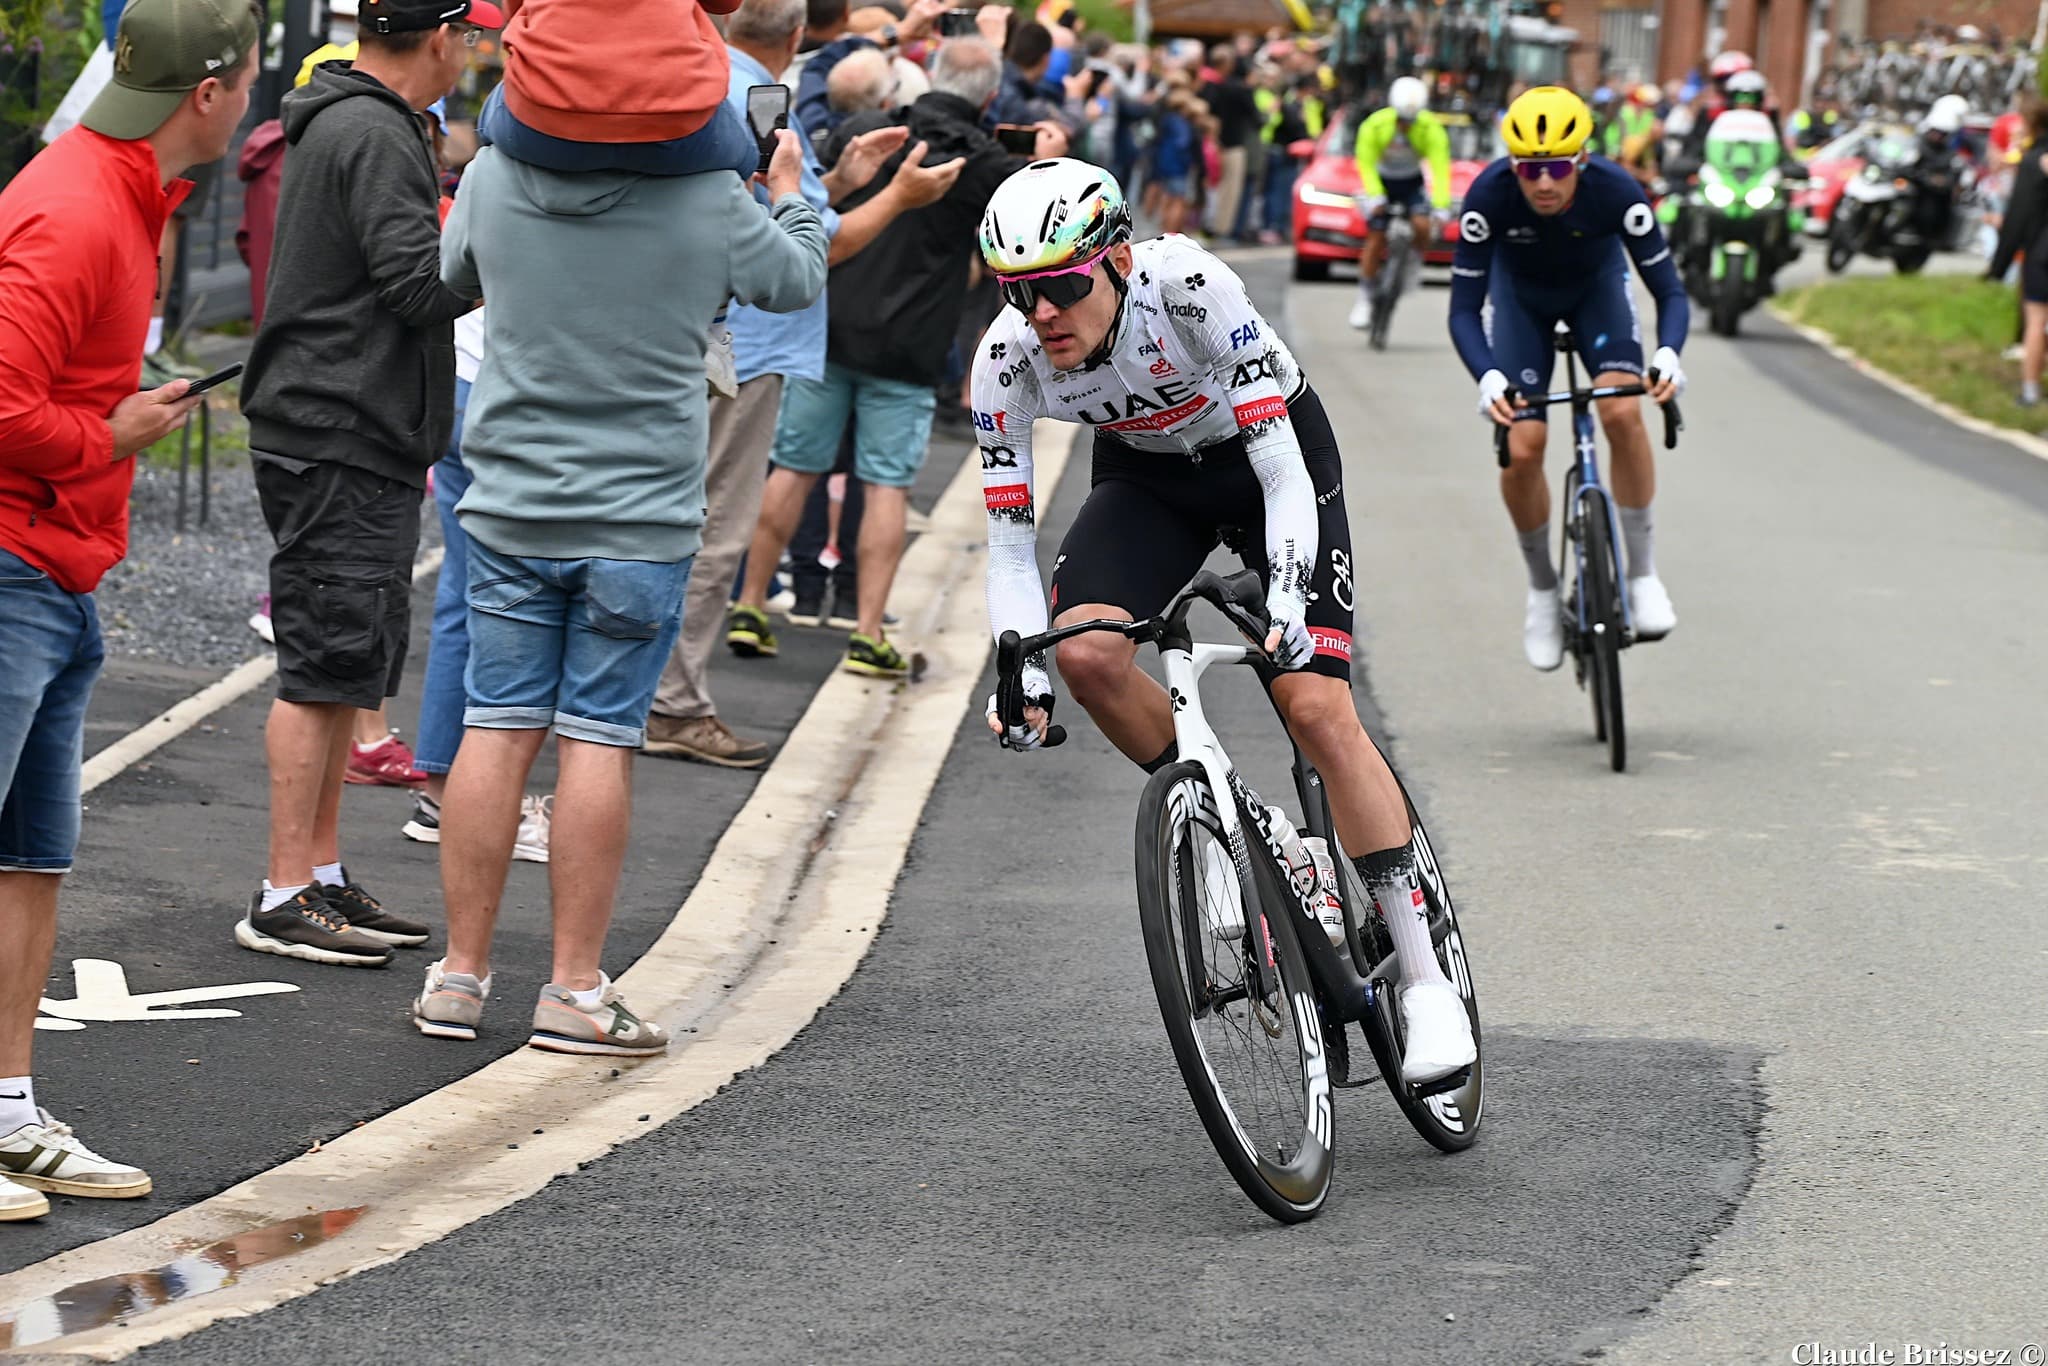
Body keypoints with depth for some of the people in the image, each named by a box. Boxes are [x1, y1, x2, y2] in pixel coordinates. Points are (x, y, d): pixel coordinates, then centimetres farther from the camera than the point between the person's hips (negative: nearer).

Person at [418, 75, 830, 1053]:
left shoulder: (493, 178, -4)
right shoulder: (709, 202, -12)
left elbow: (454, 277, 16)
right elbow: (796, 279, 8)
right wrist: (790, 191, 27)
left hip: (509, 508, 3)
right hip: (640, 519, -3)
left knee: (497, 731, 7)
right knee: (598, 740, 1)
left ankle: (460, 975, 11)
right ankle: (575, 990, 3)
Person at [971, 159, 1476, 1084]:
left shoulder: (1191, 290, -35)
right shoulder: (1008, 360, -24)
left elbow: (1281, 470, -34)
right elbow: (1009, 537, -18)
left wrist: (1287, 610, -45)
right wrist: (1022, 681, -31)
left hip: (1272, 454, -3)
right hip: (1148, 475, 4)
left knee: (1315, 704, -16)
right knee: (1086, 652, -25)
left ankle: (1424, 980, -10)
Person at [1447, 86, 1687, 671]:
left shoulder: (1615, 191, -34)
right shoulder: (1489, 195, -35)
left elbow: (1669, 289, -28)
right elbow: (1464, 309, -30)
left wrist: (1668, 354, -48)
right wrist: (1488, 377, -48)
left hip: (1597, 284, 0)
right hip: (1521, 293, 0)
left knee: (1623, 411, -26)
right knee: (1521, 448, -14)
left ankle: (1642, 573, -11)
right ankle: (1542, 589, 10)